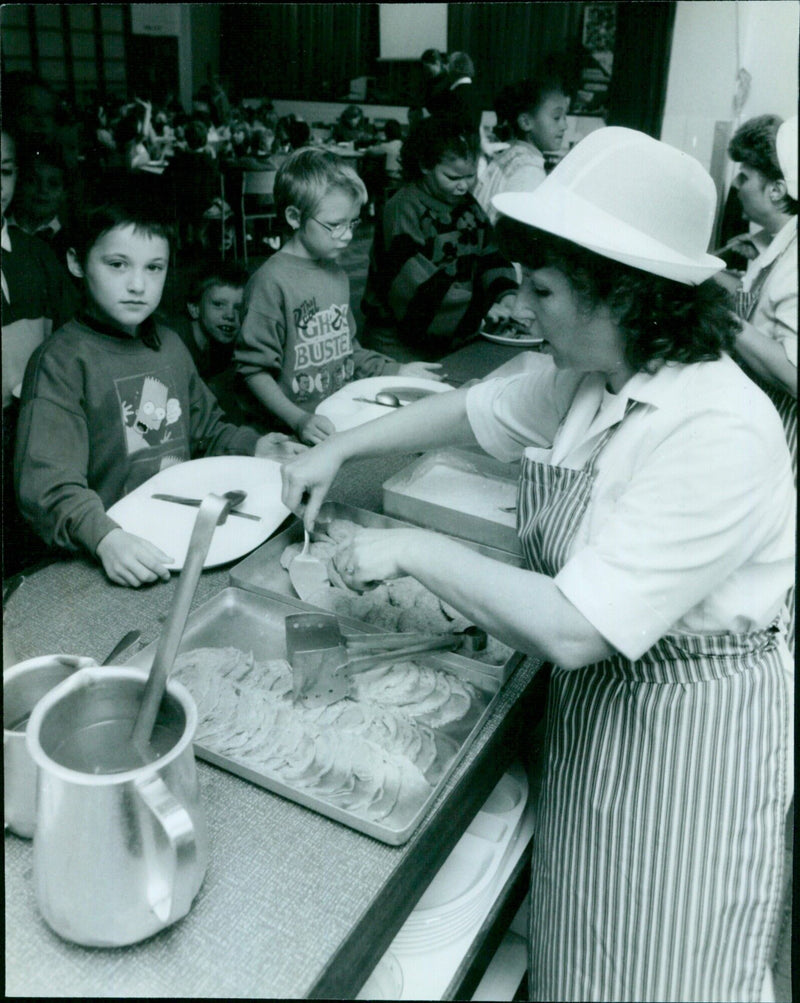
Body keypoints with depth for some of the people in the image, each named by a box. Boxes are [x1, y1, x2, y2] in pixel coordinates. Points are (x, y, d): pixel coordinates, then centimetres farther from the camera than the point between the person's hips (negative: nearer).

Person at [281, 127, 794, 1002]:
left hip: (683, 736, -7)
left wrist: (415, 552, -25)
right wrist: (337, 450, 7)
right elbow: (474, 409, 12)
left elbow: (570, 629, -34)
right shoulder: (582, 376, -6)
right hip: (592, 699, 7)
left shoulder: (718, 437, -31)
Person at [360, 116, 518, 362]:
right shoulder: (401, 211, -12)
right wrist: (483, 311, -27)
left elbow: (491, 256, 9)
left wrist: (507, 294, -13)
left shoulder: (468, 207, 11)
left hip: (457, 343, 6)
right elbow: (418, 287, -22)